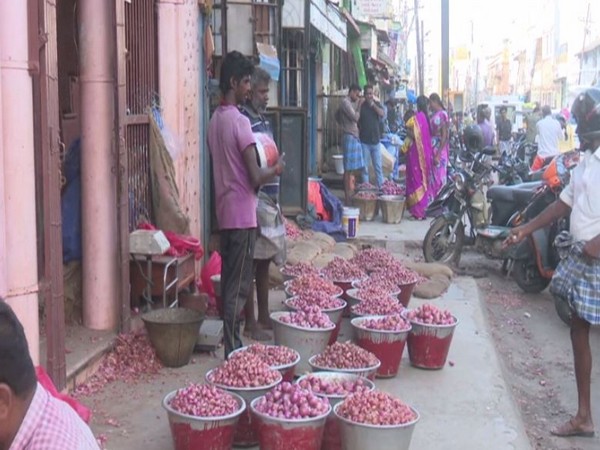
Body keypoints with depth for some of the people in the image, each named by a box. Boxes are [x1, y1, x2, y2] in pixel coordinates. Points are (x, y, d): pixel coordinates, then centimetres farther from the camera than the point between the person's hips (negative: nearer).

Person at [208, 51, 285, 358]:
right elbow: (255, 177, -19)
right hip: (242, 213, -9)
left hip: (224, 211, 9)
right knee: (239, 285, -4)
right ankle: (233, 350, 0)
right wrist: (275, 170, -1)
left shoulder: (215, 120, 10)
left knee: (228, 280, 14)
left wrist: (264, 168, 18)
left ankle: (230, 341, 22)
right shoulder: (239, 121, -16)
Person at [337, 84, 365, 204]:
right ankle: (348, 196, -7)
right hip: (349, 137, -10)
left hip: (354, 137, 10)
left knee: (353, 168, 11)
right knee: (348, 169, -8)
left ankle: (350, 193, 16)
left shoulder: (351, 103, 19)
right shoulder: (345, 102, -10)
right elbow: (355, 117, -15)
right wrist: (359, 106, -4)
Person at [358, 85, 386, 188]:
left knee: (378, 166, 5)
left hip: (375, 140, 2)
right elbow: (356, 122, 1)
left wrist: (373, 105, -16)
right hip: (364, 141, -2)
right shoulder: (361, 106, -1)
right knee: (365, 167, 1)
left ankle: (381, 186, 9)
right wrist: (358, 135, -3)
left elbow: (382, 113, -9)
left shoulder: (377, 104, 8)